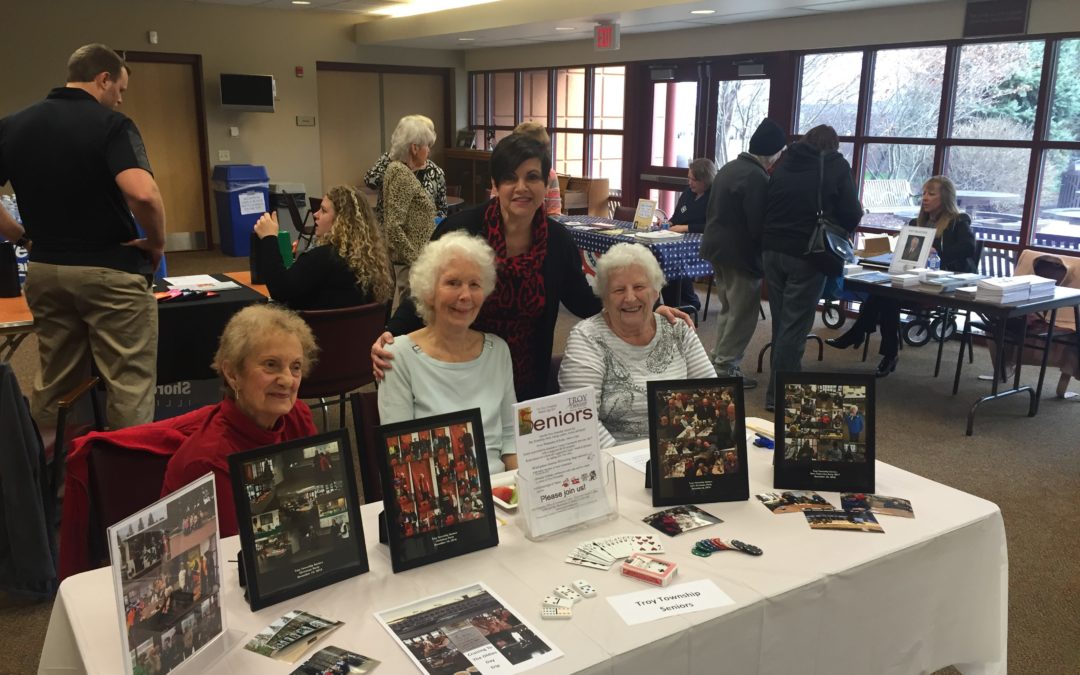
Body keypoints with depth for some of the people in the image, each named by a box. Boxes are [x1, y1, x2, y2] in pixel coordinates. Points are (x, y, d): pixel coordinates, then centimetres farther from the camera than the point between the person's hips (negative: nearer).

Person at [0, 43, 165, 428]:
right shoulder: (111, 124, -12)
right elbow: (142, 194, -28)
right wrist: (157, 242, -12)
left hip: (44, 270, 6)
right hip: (110, 270, -6)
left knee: (53, 383, 19)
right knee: (129, 384, 2)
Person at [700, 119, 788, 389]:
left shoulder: (729, 168, 12)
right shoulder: (757, 177, -19)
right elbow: (758, 225, -20)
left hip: (717, 247, 10)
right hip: (741, 254, -10)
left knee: (728, 310, 19)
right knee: (742, 315, 0)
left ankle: (719, 362, 25)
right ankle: (726, 369, 4)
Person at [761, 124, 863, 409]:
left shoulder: (784, 164, 13)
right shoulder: (837, 166, -1)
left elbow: (766, 206, 20)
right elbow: (852, 215, -2)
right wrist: (837, 231, 17)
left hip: (772, 249, 5)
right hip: (806, 255, -5)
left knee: (781, 321, 14)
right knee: (794, 325, -1)